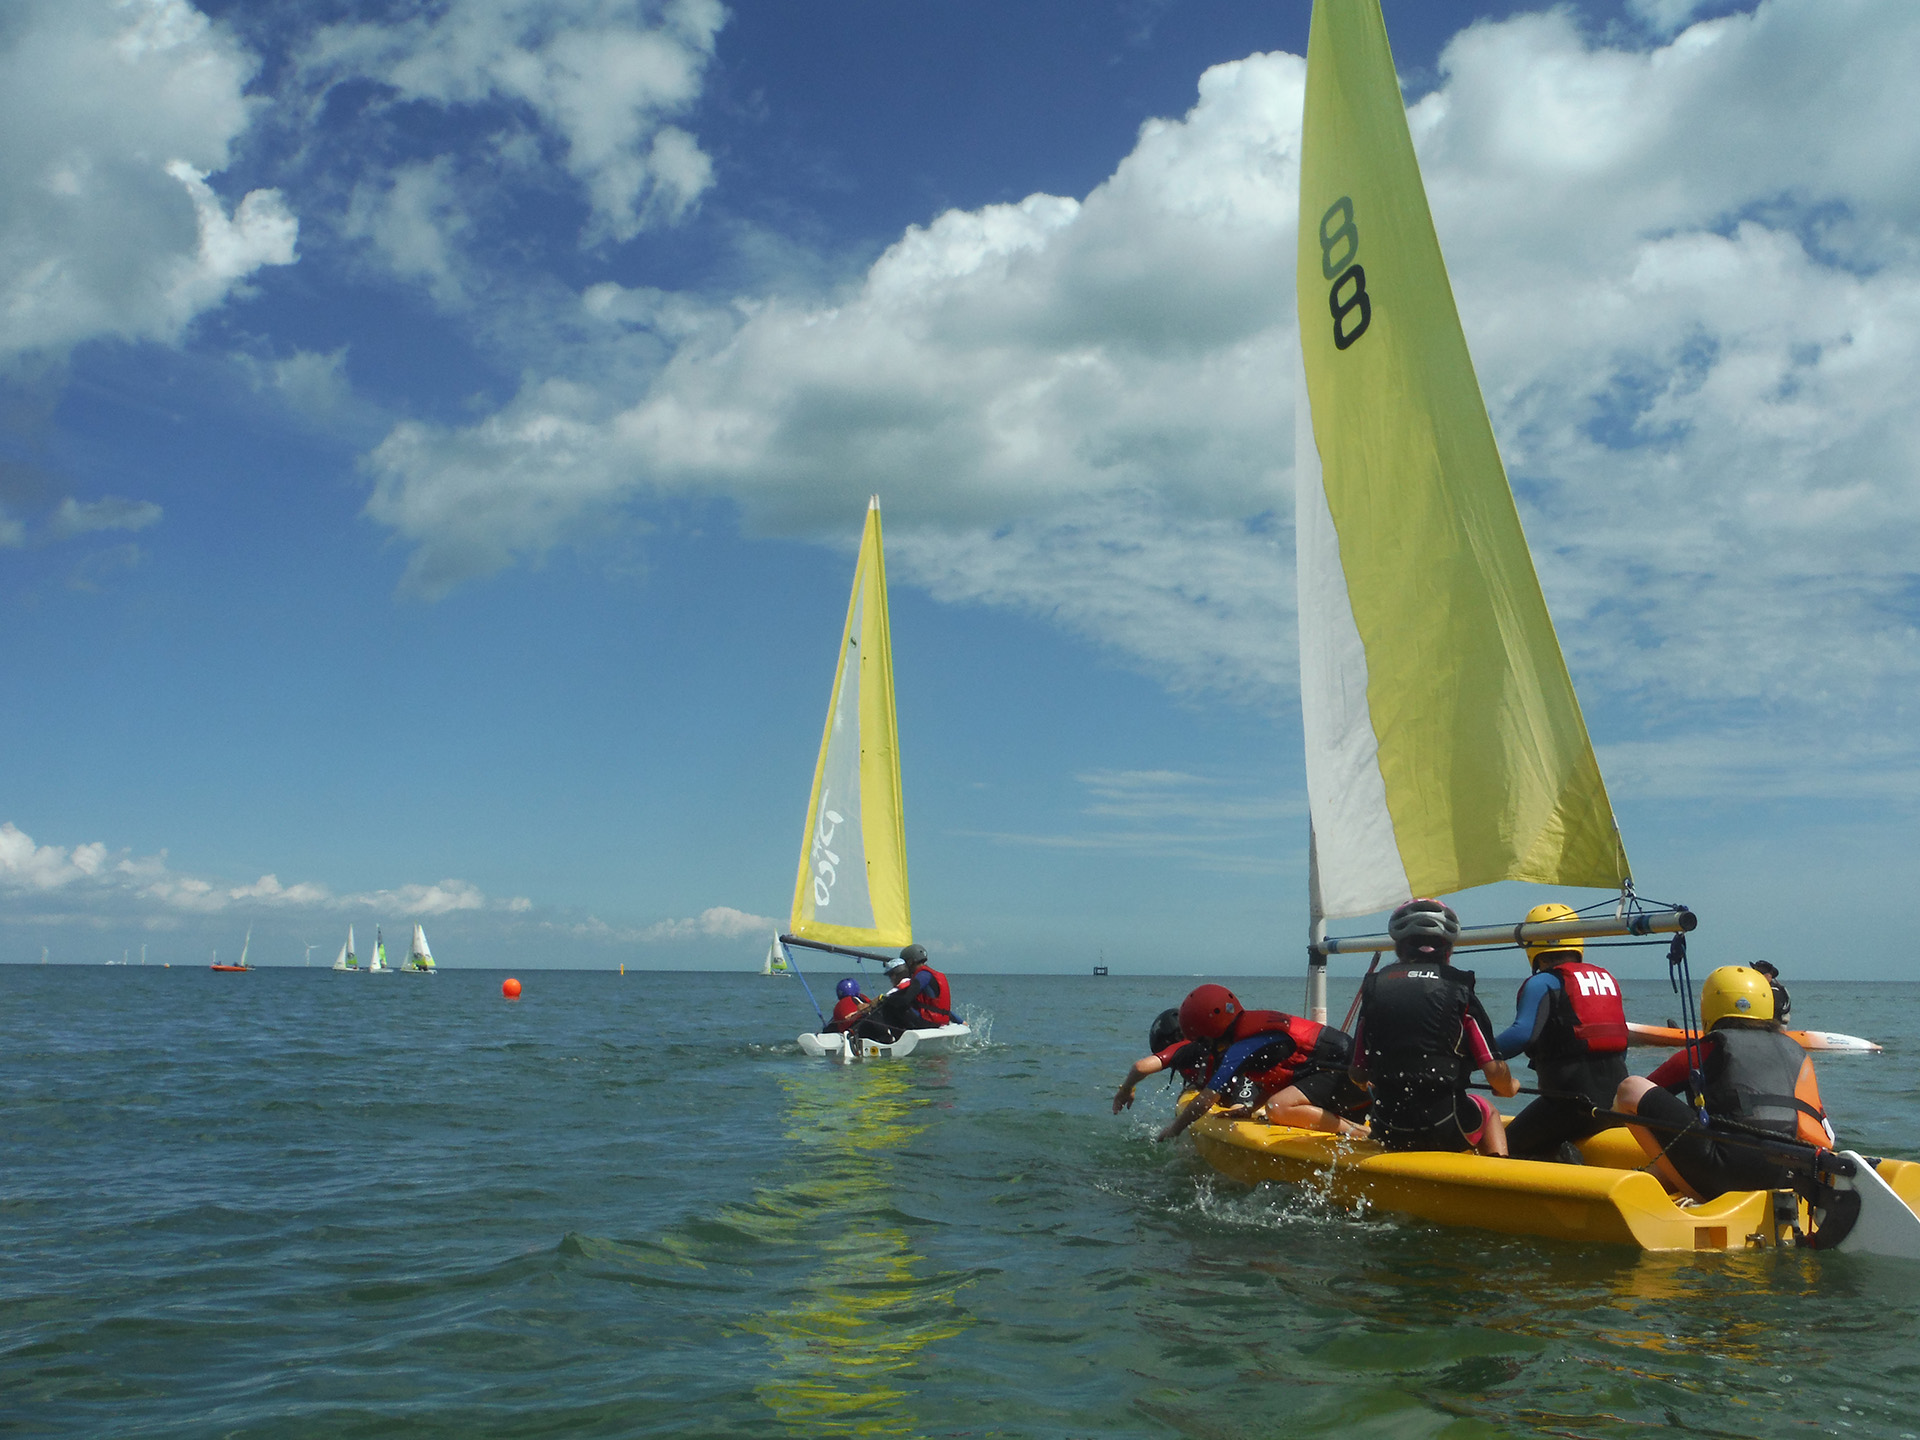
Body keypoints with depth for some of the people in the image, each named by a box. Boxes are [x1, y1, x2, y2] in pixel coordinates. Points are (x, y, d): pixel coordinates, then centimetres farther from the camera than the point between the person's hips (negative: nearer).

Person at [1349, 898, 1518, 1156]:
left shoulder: (1375, 986, 1)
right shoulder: (1458, 990, -5)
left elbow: (1358, 1076, 3)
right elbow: (1494, 1072, -6)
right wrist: (1510, 1087, 18)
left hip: (1389, 1134, 2)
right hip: (1448, 1132, -2)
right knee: (1489, 1113, 30)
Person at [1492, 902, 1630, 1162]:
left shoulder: (1543, 983, -5)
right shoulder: (1608, 979, 16)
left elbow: (1522, 1034, -21)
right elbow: (1622, 1044, 21)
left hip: (1570, 1102, -7)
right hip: (1615, 1102, 7)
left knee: (1509, 1146, 8)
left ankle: (1558, 1162, -17)